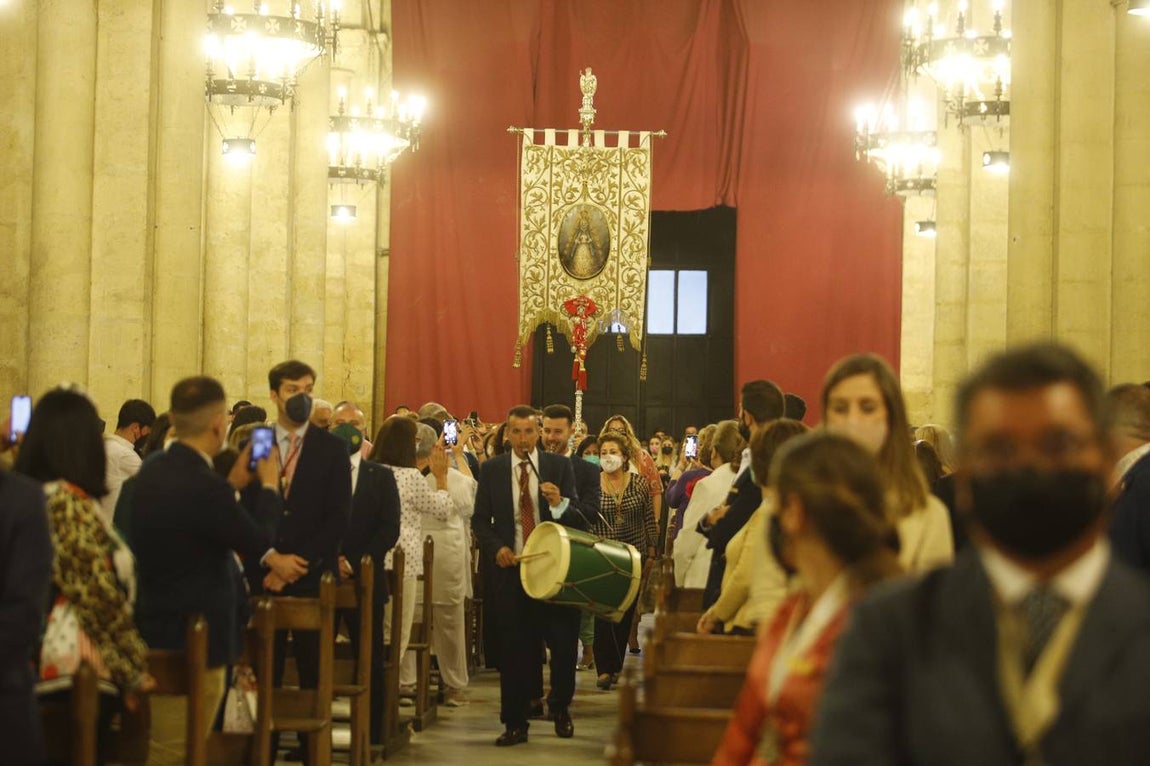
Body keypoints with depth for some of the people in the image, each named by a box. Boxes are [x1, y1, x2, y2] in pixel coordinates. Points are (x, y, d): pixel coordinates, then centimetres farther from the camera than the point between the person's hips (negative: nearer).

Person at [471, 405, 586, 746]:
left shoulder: (559, 467, 3)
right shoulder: (491, 470, 5)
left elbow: (579, 521, 0)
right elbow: (480, 520, 7)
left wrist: (560, 503, -21)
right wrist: (496, 548, -10)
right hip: (509, 567, 1)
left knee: (563, 641, -1)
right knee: (514, 649, 3)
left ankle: (560, 707, 24)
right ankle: (515, 723, 10)